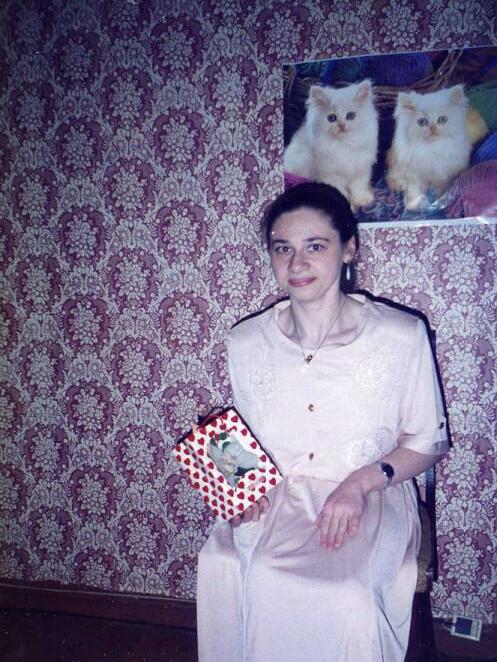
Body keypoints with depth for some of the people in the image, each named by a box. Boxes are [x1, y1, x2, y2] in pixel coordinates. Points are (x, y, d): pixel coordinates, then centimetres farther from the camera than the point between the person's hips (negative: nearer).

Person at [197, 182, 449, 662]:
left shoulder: (401, 336, -8)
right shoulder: (245, 343, 2)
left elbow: (428, 442, 1)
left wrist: (363, 480, -15)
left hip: (369, 502, -2)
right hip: (273, 500, 3)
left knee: (347, 593, -30)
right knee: (223, 569, -26)